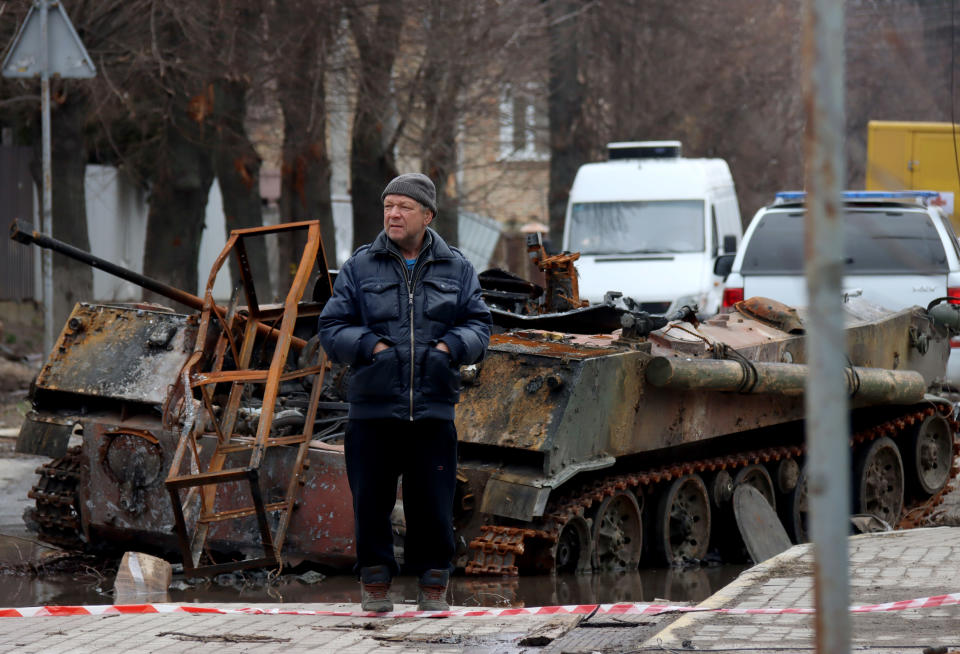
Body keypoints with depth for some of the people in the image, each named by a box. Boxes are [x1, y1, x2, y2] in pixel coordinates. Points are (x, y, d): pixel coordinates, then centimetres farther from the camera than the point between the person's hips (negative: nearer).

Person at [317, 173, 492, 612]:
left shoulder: (456, 269, 10)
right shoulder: (360, 267, 6)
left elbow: (479, 327, 11)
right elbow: (332, 329, 5)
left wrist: (450, 347, -8)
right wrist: (371, 346, -11)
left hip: (434, 410, 0)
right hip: (372, 409, 0)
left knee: (433, 502, 1)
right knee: (371, 500, 2)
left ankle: (433, 586, 14)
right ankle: (375, 584, 15)